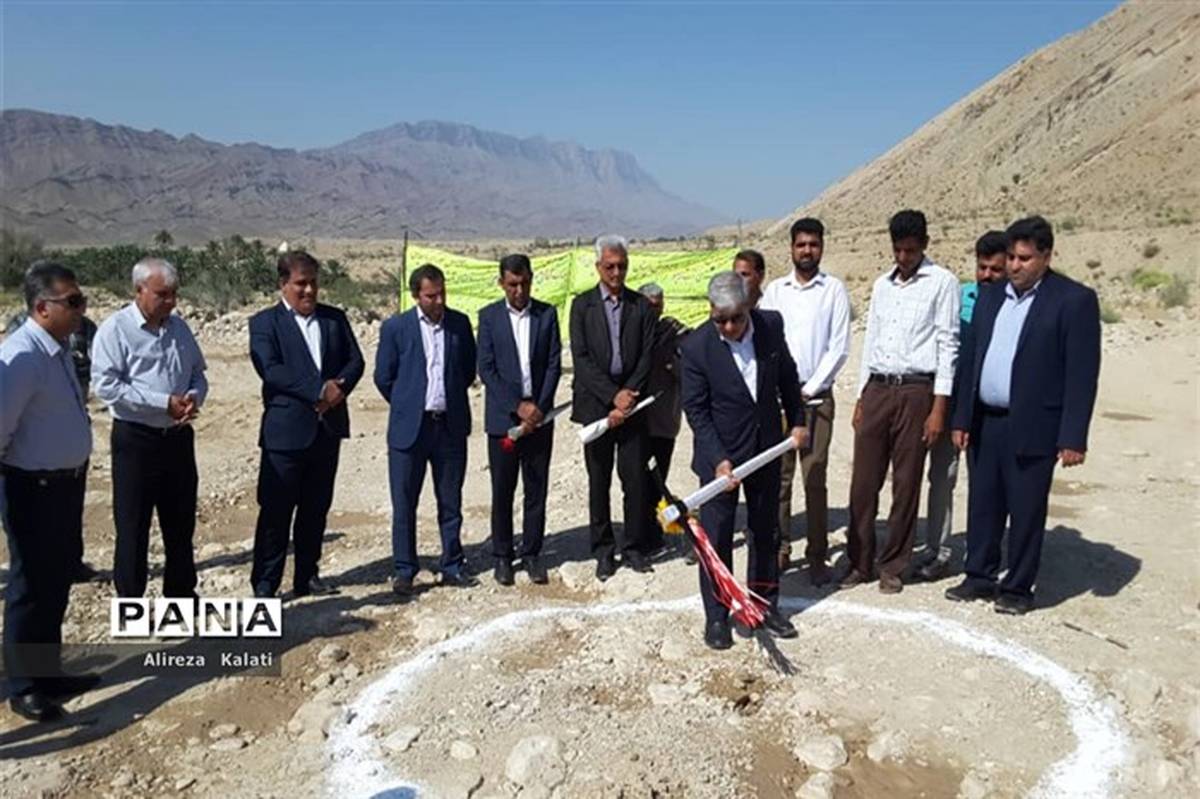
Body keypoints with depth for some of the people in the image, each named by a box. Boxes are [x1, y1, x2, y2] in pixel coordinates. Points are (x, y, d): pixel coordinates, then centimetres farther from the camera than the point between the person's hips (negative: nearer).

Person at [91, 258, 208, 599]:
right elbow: (105, 386, -17)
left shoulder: (179, 327, 8)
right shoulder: (115, 329, -9)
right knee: (132, 530, 4)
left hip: (178, 437, 6)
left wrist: (194, 397, -8)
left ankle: (181, 597, 29)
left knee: (181, 527, 15)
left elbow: (198, 374, 15)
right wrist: (164, 402, -19)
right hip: (136, 440, -5)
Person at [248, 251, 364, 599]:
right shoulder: (265, 322, -2)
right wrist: (320, 390, -19)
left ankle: (307, 576, 24)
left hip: (328, 429, 5)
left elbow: (355, 361, 8)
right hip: (286, 430, -4)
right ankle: (265, 585, 9)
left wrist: (338, 387, -13)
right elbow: (270, 370, -14)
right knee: (276, 511, 0)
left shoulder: (335, 318, 12)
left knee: (316, 509, 13)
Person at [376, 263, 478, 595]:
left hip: (451, 427, 2)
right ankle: (403, 570, 16)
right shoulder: (396, 327, -3)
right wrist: (407, 406, 8)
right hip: (409, 428, -2)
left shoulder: (460, 323, 4)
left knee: (451, 502, 10)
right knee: (404, 503, 4)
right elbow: (384, 377, 3)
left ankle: (453, 566, 22)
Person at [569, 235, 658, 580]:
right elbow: (581, 358, -5)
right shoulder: (582, 305, 3)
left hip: (632, 402, 1)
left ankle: (632, 547, 16)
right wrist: (613, 395, -12)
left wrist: (629, 396, -10)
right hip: (596, 403, -1)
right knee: (599, 481, 6)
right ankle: (604, 549, 17)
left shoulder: (641, 306, 8)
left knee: (636, 479, 2)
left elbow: (646, 357, 2)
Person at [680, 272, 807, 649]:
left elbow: (787, 376, 9)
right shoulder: (696, 346, -19)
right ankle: (716, 617, 16)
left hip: (766, 448, 4)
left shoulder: (771, 326, -8)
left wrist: (798, 420, 11)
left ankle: (765, 605, 32)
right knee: (716, 535, 1)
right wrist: (719, 460, -22)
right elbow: (696, 410, -16)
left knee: (764, 531, 16)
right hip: (720, 454, -4)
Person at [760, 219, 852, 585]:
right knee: (777, 476, 4)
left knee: (815, 479, -2)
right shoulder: (774, 290, 10)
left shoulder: (834, 289, 3)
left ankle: (817, 557, 6)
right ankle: (780, 549, 14)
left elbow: (839, 347, -2)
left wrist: (809, 389, -7)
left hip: (816, 396, -2)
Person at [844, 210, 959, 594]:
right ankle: (859, 562, 16)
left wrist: (939, 408, -11)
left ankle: (892, 566, 16)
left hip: (915, 391, -4)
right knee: (863, 481, 5)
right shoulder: (882, 285, 14)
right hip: (876, 389, 5)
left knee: (906, 484, 4)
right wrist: (860, 400, 13)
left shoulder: (942, 283, -1)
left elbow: (947, 345, -5)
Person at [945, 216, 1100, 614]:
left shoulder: (1074, 300, -6)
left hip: (1032, 428, -5)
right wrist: (962, 418, 8)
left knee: (1026, 512, 5)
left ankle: (1018, 588, 19)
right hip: (985, 422, 5)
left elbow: (1082, 373, -10)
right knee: (982, 506, 13)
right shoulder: (991, 294, 11)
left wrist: (1073, 437, -14)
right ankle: (980, 577, 27)